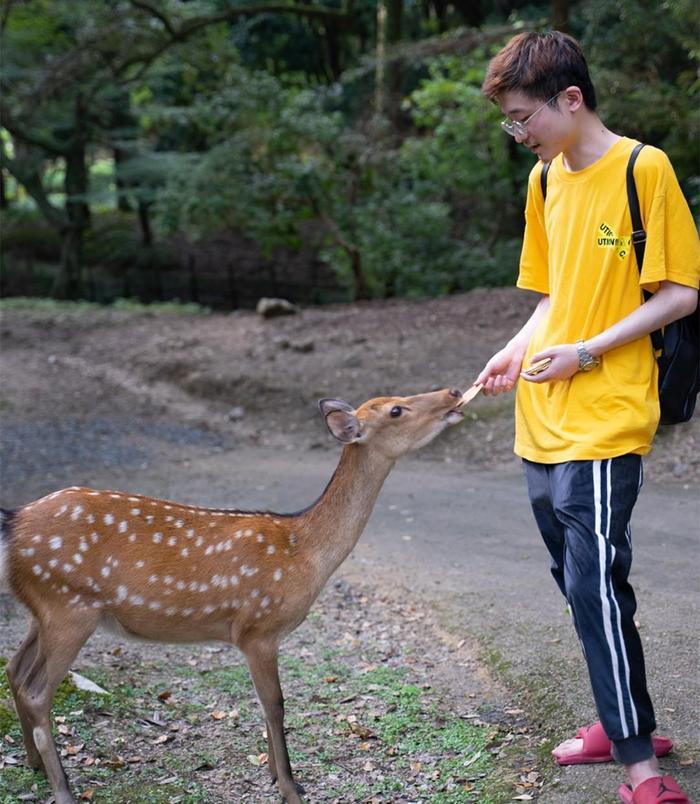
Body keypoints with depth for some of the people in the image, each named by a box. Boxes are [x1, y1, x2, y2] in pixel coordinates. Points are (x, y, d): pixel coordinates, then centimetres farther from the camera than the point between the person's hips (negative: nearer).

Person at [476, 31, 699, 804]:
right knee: (578, 580, 14)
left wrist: (586, 351, -15)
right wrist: (518, 349, 3)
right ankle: (627, 720, 29)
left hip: (605, 419, -8)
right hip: (541, 421, 8)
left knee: (595, 582, -10)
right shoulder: (545, 179, 12)